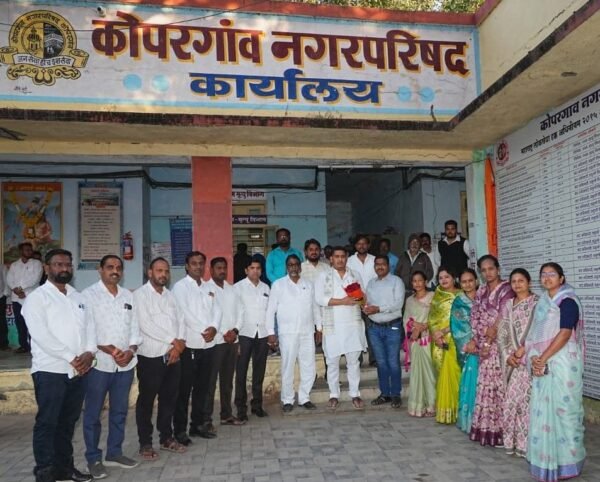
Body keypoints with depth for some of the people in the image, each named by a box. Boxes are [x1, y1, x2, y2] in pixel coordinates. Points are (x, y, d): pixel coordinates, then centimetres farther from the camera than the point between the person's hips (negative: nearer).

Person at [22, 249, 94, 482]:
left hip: (79, 371, 5)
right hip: (50, 370, -5)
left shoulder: (79, 297, 16)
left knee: (68, 421, 13)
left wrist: (89, 353, -8)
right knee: (47, 423, 1)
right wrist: (71, 358, -15)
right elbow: (40, 335, -13)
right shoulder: (37, 297, -3)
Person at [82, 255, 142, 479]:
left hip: (126, 364, 5)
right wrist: (106, 349, -19)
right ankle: (93, 459, 18)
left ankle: (114, 453, 27)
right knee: (93, 413, 6)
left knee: (119, 410, 14)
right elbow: (85, 330, -10)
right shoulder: (88, 295, -4)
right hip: (99, 363, -5)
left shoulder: (128, 296, 11)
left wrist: (130, 350, -8)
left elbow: (134, 327, 9)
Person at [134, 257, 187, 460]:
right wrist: (173, 341, -14)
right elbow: (146, 324, -17)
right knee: (146, 400, 4)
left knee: (169, 398, 13)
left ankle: (167, 438, 26)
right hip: (150, 356, -6)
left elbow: (180, 320, 7)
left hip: (173, 355, 6)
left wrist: (179, 344, -10)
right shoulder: (140, 294, -6)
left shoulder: (170, 295, 14)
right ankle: (145, 443, 15)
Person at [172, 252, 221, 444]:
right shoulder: (180, 286, -4)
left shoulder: (207, 287, 16)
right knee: (184, 389, -1)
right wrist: (204, 331, -13)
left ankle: (198, 424, 23)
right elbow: (184, 314, -13)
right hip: (190, 345, -6)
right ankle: (180, 429, 7)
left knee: (202, 387, 12)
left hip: (208, 344, 6)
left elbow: (216, 309, 10)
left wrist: (214, 328, -9)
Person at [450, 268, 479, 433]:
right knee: (469, 381, -6)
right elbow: (457, 326, 0)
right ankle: (467, 420, 4)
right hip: (467, 349, -1)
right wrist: (469, 342, -13)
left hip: (481, 346, 1)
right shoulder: (458, 303, 7)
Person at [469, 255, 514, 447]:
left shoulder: (506, 290, -7)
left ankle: (499, 430, 3)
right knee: (485, 385, 10)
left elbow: (502, 320, -13)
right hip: (483, 344, 6)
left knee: (497, 385, -6)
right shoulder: (481, 291, 14)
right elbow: (475, 317, 12)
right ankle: (485, 428, 19)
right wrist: (475, 341, 2)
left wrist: (488, 342, -13)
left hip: (498, 344, -6)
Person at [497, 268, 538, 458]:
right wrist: (507, 355, -3)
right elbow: (502, 333, 9)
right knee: (513, 398, 6)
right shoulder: (508, 305, 12)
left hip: (528, 359, -5)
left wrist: (524, 349, -16)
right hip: (512, 359, 5)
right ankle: (512, 441, 16)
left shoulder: (537, 303, -4)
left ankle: (522, 442, 6)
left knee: (516, 397, -7)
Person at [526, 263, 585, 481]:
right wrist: (535, 358, -5)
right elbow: (535, 334, 10)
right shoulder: (543, 302, 14)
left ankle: (565, 461, 10)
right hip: (543, 364, 7)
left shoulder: (567, 302, -10)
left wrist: (542, 359, -17)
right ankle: (546, 458, 21)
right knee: (543, 409, 10)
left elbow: (565, 334, -18)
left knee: (562, 409, -2)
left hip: (562, 363, -7)